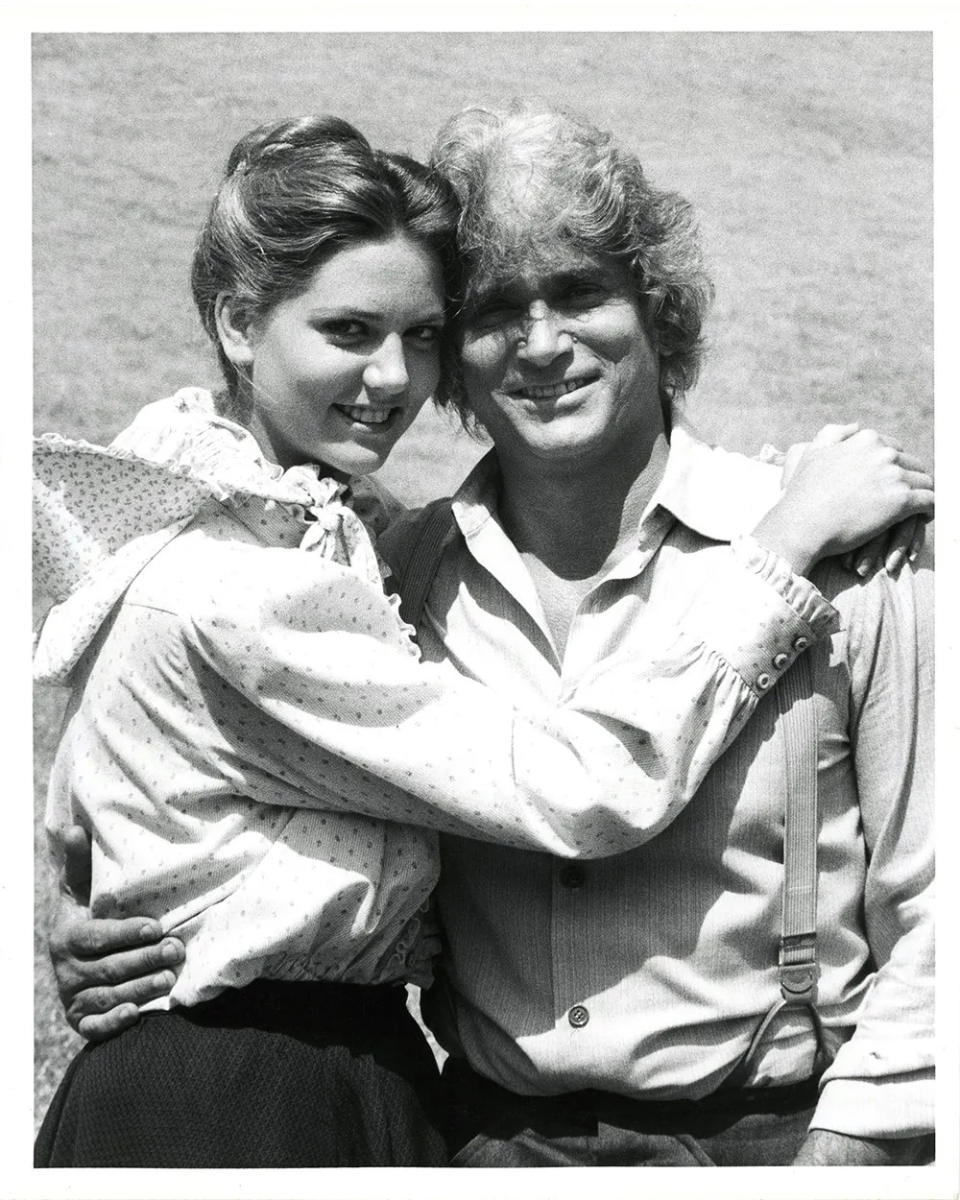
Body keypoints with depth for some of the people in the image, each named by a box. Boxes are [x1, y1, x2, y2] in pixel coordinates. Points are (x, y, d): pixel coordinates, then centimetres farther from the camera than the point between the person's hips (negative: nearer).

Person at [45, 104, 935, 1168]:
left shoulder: (840, 557, -9)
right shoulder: (398, 570, -1)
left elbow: (926, 921, -4)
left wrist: (842, 1150, -12)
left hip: (773, 1138, -2)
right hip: (492, 1139, 2)